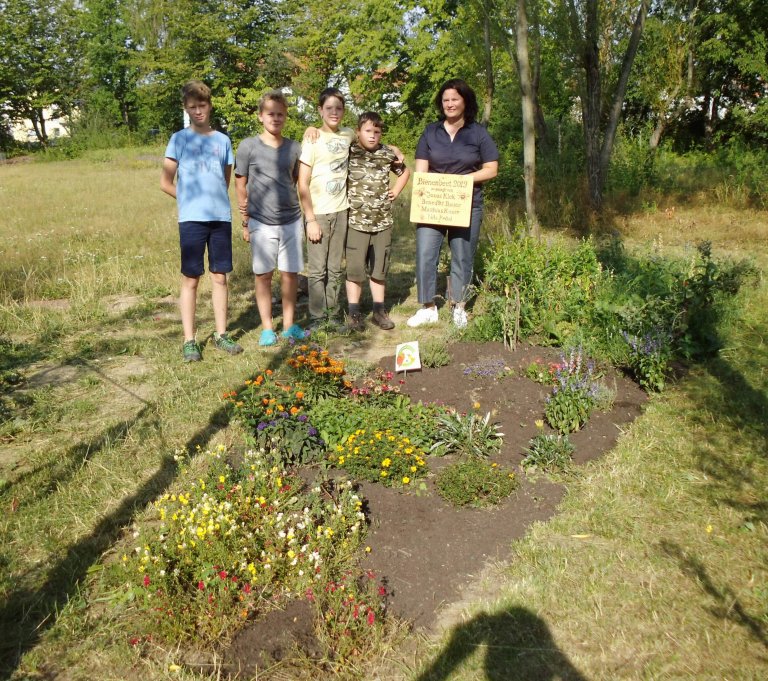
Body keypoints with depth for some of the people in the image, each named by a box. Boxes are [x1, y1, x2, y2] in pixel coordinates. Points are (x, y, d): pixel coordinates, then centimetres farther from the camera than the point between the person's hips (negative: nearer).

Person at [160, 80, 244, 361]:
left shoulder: (223, 140, 12)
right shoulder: (179, 139, 3)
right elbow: (166, 183, 3)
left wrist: (215, 200, 7)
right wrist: (191, 199, 6)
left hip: (221, 217, 3)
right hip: (192, 219, -3)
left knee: (220, 277, 8)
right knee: (191, 279, 1)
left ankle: (221, 334, 17)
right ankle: (189, 340, 6)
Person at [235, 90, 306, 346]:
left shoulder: (294, 148, 6)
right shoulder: (248, 147, -1)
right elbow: (240, 185, 3)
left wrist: (307, 218, 13)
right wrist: (245, 222, 2)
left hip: (291, 221, 2)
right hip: (261, 222, -2)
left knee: (290, 274, 6)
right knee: (263, 275, 4)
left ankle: (289, 325, 20)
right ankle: (267, 328, 15)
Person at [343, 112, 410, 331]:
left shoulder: (387, 154, 5)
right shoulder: (348, 153, -5)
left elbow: (405, 172, 21)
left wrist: (396, 191, 11)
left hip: (383, 222, 3)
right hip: (356, 222, -3)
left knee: (380, 269, 11)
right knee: (355, 269, 1)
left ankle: (379, 311, 22)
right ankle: (354, 314, 10)